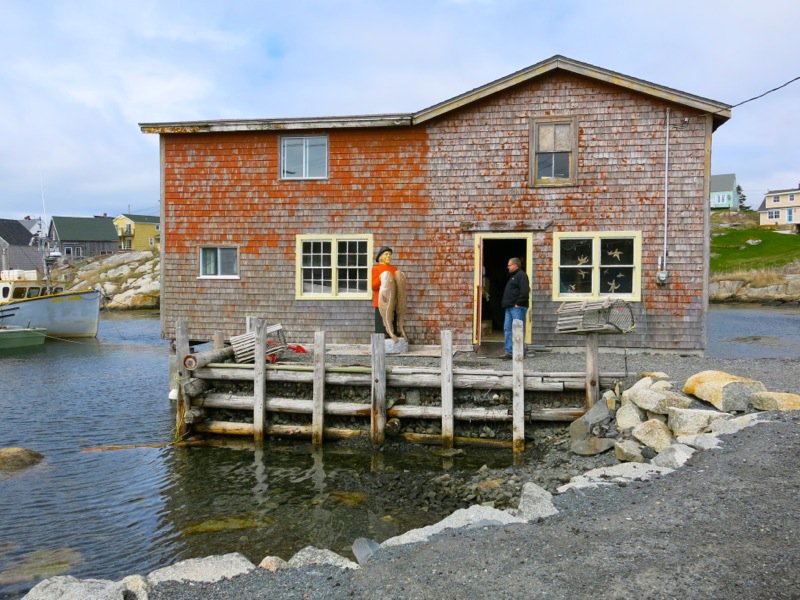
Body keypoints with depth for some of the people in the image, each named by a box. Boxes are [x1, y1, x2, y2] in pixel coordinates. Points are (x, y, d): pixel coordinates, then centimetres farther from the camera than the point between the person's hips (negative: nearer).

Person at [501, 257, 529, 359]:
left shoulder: (521, 275, -8)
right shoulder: (512, 276, 23)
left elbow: (525, 291, -20)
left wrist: (518, 303, -19)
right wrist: (505, 303, 17)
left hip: (518, 307, -10)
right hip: (509, 308, 10)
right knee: (507, 329, 8)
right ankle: (508, 351, 11)